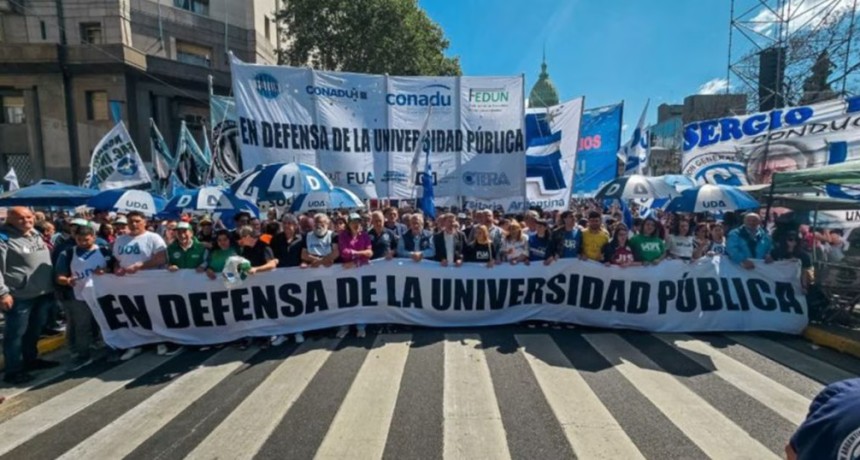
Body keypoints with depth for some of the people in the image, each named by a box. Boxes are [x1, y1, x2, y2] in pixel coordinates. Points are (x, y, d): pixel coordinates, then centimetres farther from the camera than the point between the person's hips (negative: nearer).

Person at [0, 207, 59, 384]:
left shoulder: (37, 235, 11)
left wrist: (52, 284, 19)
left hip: (43, 293, 7)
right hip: (19, 296, -7)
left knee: (35, 330, 19)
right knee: (16, 333, 3)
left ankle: (31, 360, 34)